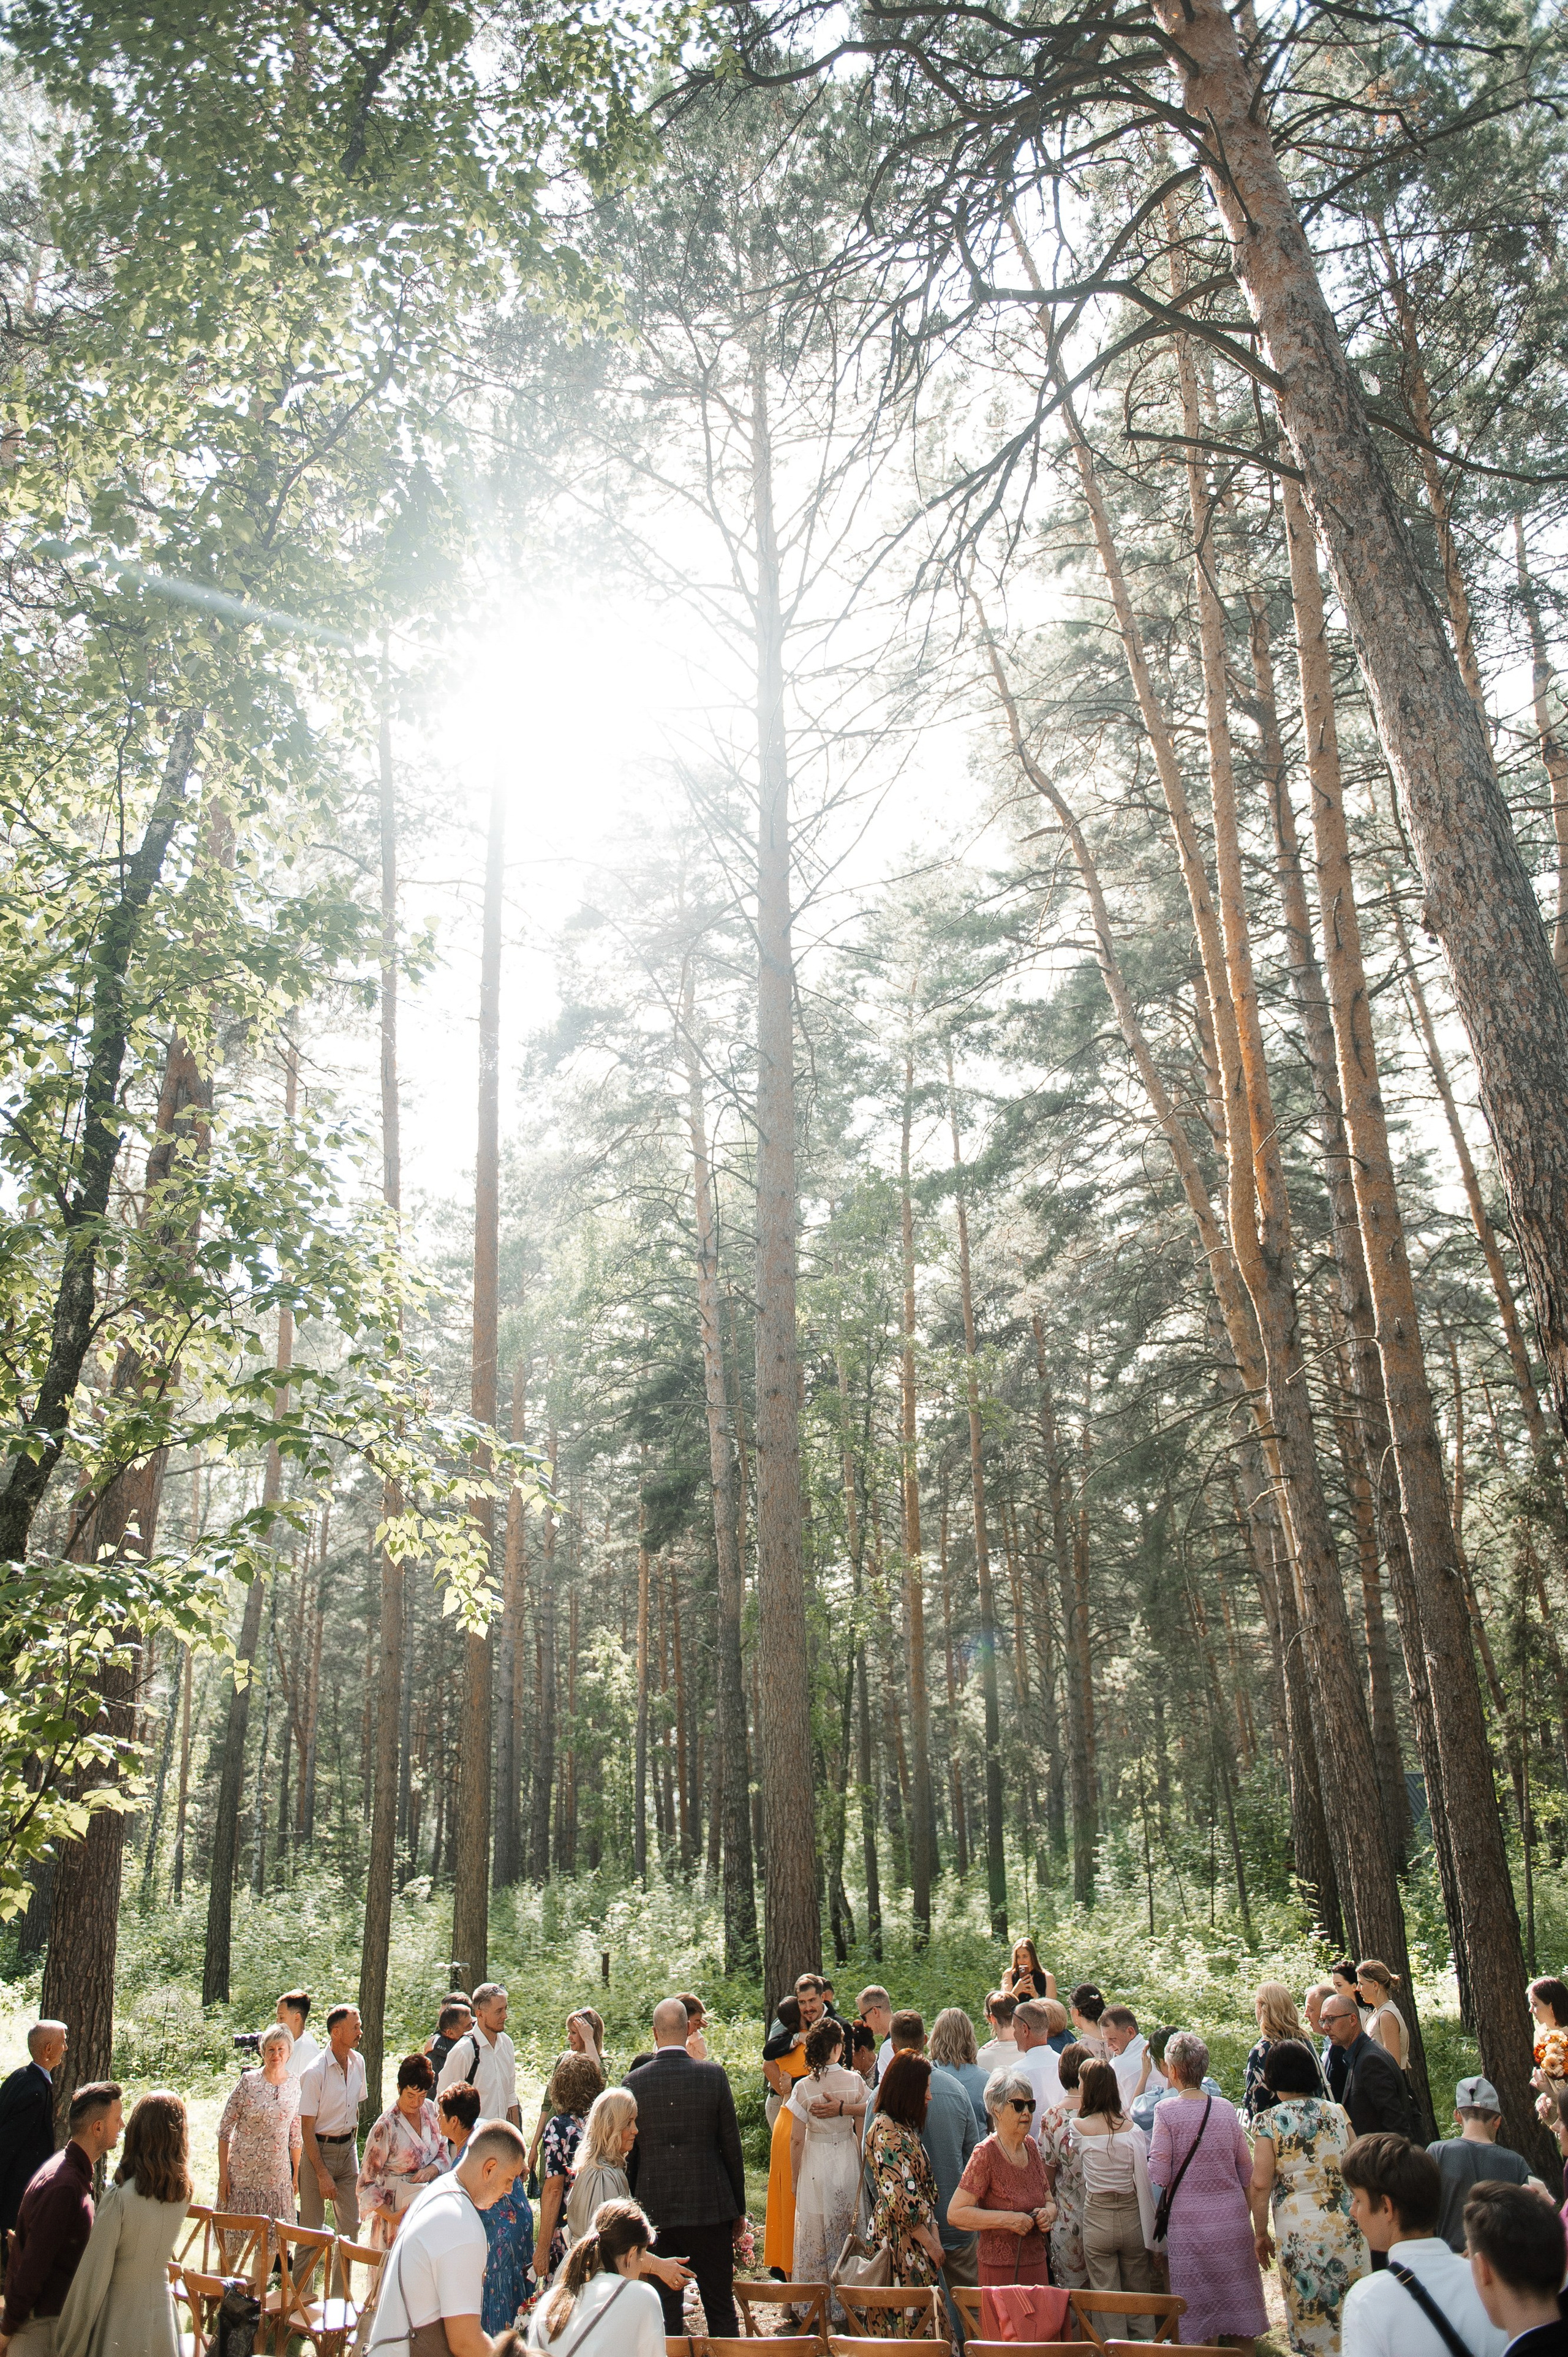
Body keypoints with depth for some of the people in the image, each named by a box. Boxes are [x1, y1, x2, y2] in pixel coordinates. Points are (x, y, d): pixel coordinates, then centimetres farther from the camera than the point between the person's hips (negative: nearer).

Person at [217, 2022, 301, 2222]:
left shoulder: (296, 2087, 1)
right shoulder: (248, 2081, -7)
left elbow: (296, 2137, 10)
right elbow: (224, 2128, -5)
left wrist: (296, 2176, 11)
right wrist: (223, 2174, -7)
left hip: (277, 2178, 2)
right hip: (242, 2174, -2)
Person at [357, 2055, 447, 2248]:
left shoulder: (430, 2110, -1)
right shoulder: (386, 2127, -17)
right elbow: (367, 2181, -12)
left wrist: (434, 2168, -10)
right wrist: (390, 2216, -19)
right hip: (398, 2207, -5)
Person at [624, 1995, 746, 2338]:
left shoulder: (635, 2082, -5)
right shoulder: (713, 2075, -6)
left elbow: (629, 2153, 1)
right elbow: (731, 2146, -1)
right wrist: (739, 2208, 9)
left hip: (655, 2208, 0)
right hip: (710, 2206, 0)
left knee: (665, 2312, 10)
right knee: (720, 2309, 10)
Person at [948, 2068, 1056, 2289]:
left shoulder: (1030, 2146, 7)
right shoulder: (985, 2153, -14)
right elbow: (955, 2214, -17)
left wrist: (1047, 2214, -5)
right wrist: (1007, 2219, -22)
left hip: (1037, 2265, 6)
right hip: (1000, 2270, -6)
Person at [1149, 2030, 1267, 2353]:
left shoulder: (1166, 2112, -12)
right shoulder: (1226, 2109, -1)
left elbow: (1160, 2175, -13)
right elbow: (1246, 2172, 6)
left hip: (1189, 2219, -3)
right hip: (1233, 2217, 3)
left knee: (1199, 2300, 10)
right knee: (1238, 2295, 15)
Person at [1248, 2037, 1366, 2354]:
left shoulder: (1270, 2120, -7)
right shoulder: (1337, 2112, 2)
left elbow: (1261, 2183, -9)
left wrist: (1261, 2233, 3)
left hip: (1300, 2228, -3)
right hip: (1346, 2224, 3)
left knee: (1310, 2317, 10)